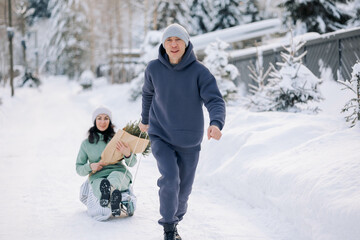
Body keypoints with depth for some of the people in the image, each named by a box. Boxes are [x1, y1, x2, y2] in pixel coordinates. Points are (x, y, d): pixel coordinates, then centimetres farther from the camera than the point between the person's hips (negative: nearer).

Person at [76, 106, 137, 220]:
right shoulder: (87, 143, 15)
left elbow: (132, 163, 8)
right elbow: (79, 168, 17)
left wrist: (127, 154, -16)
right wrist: (90, 167, -6)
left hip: (119, 174, -1)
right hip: (98, 177, 1)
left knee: (115, 175, -40)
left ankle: (108, 191, -65)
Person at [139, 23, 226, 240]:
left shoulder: (199, 71, -13)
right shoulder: (154, 68, -6)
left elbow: (215, 100, -21)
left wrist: (216, 123, -41)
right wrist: (145, 120, 26)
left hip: (189, 141, 1)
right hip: (161, 136, 0)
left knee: (184, 188, 12)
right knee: (170, 179, -20)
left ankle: (175, 219, 40)